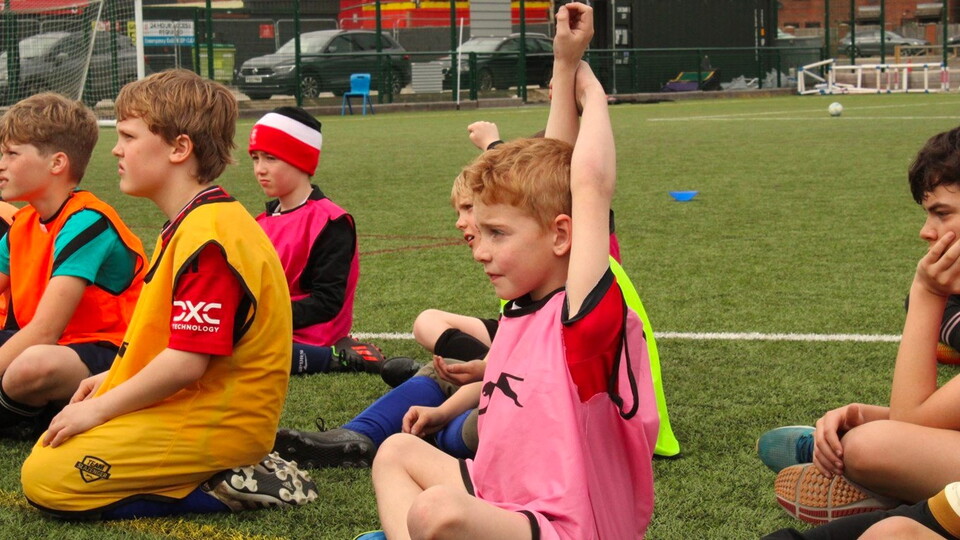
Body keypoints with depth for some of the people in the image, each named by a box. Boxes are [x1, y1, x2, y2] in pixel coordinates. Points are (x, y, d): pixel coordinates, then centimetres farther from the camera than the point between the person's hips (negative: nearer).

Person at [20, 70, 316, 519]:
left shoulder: (206, 238, -21)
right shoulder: (193, 225, 14)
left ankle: (223, 490, -12)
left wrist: (100, 408, -14)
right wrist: (113, 380, 18)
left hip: (214, 425, -11)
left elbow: (187, 361, -24)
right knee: (48, 452, 15)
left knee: (46, 478, -14)